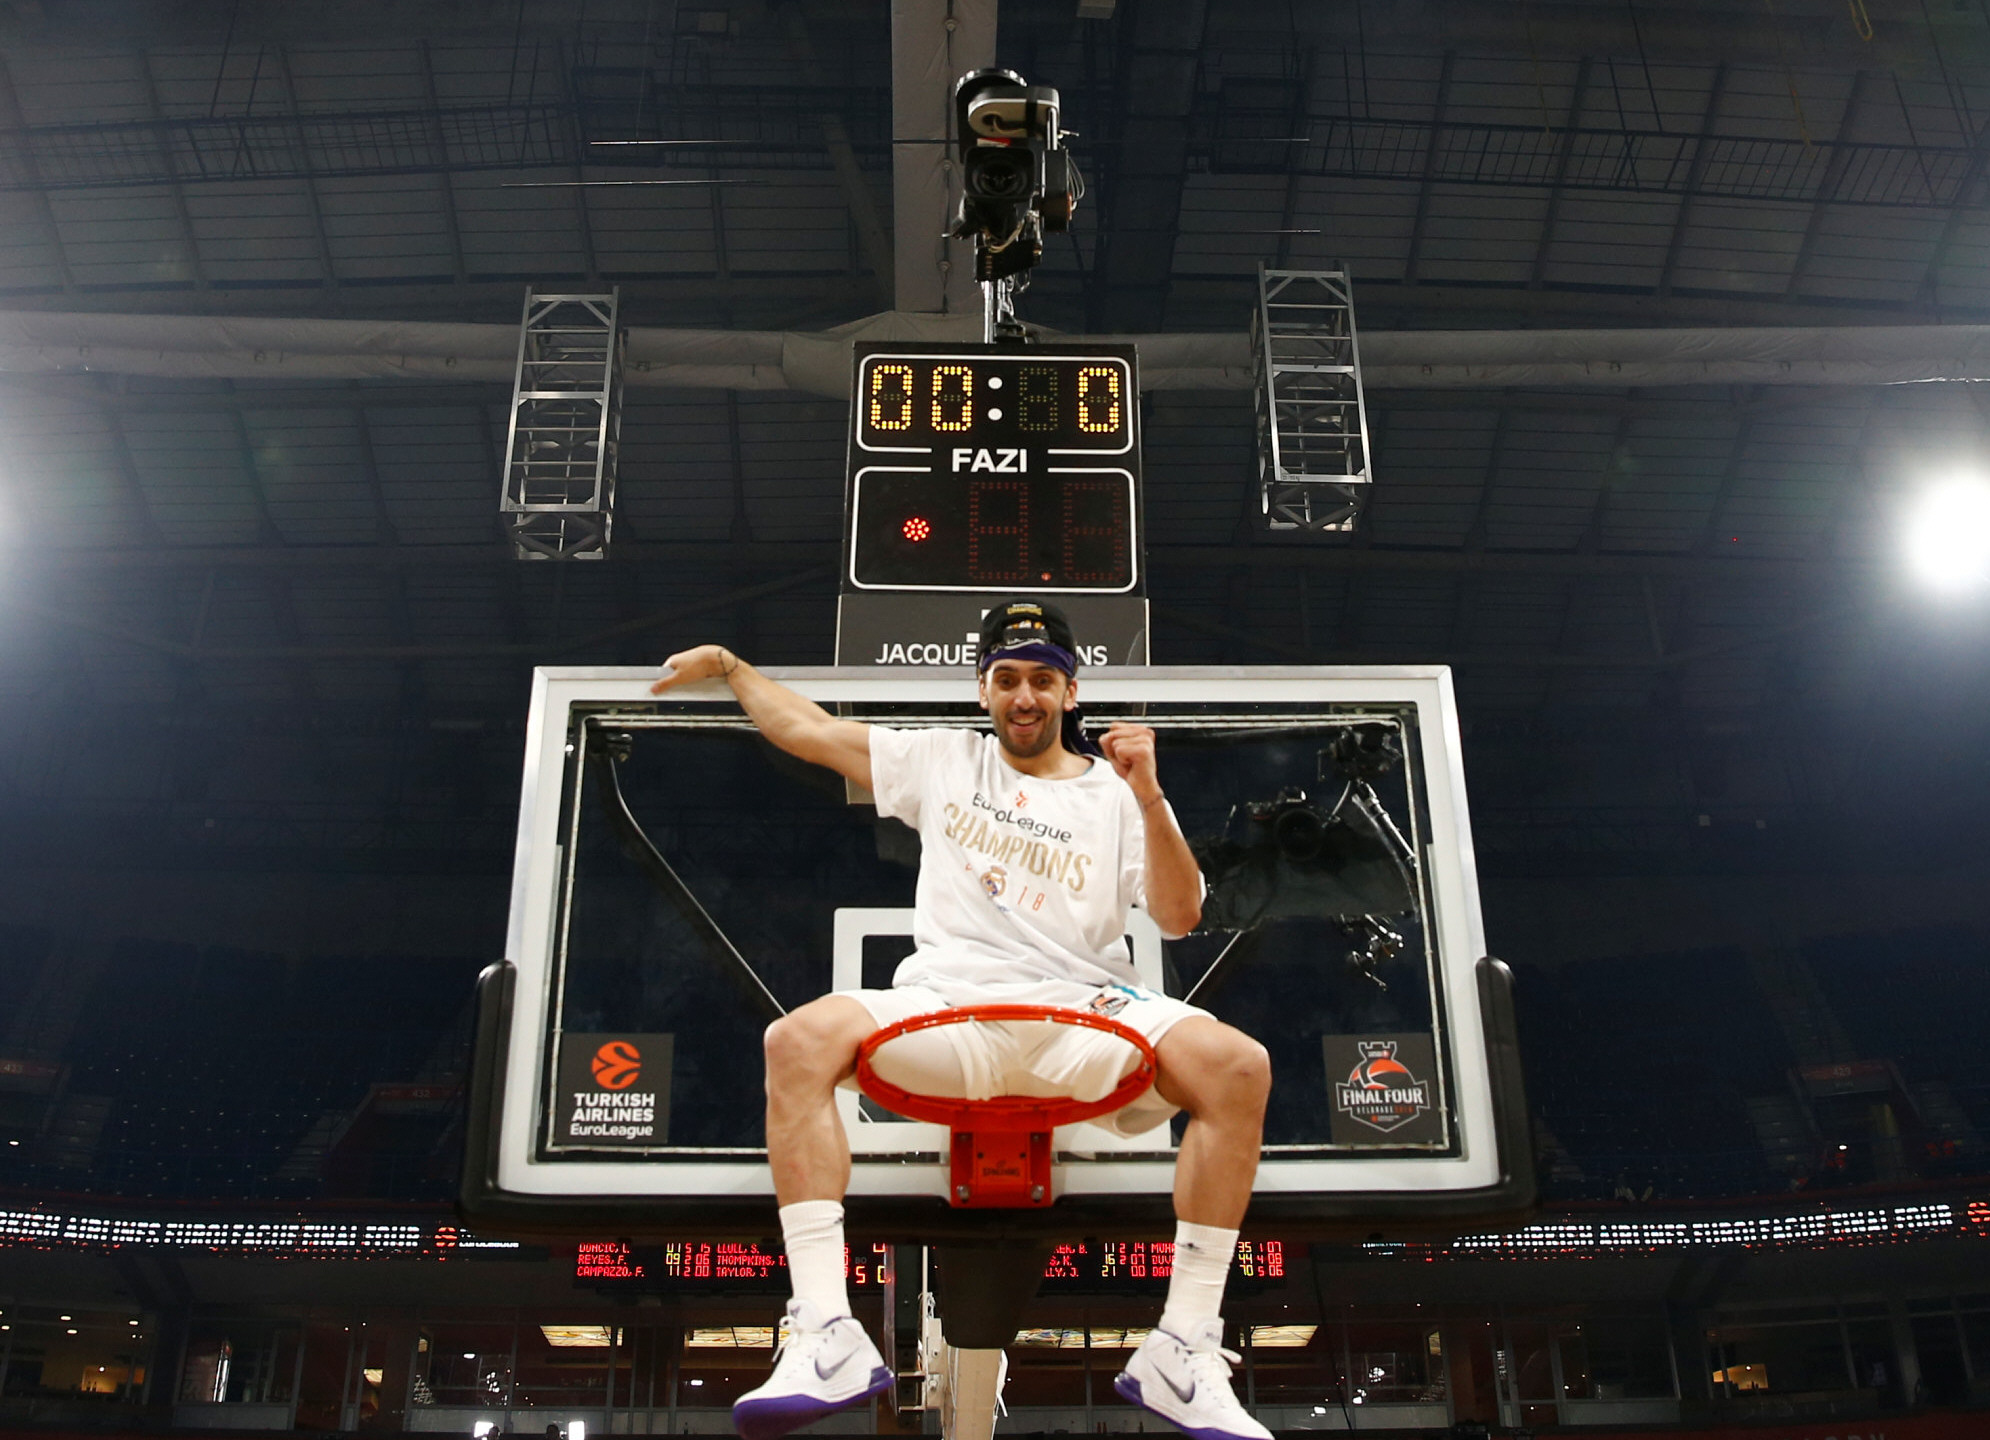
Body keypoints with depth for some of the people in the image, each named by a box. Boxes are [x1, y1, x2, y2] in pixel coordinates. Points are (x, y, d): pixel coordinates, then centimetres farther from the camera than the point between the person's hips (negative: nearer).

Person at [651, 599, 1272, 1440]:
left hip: (1083, 1015, 0)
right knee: (799, 1039, -29)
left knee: (1237, 1065, -29)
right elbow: (805, 729, 24)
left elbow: (1179, 917, 3)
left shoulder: (1115, 790, 15)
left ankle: (1182, 1354, -24)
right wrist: (728, 665, 25)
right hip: (946, 1008, 1)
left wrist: (1147, 796, -8)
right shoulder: (943, 761, 19)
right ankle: (827, 1340, -32)